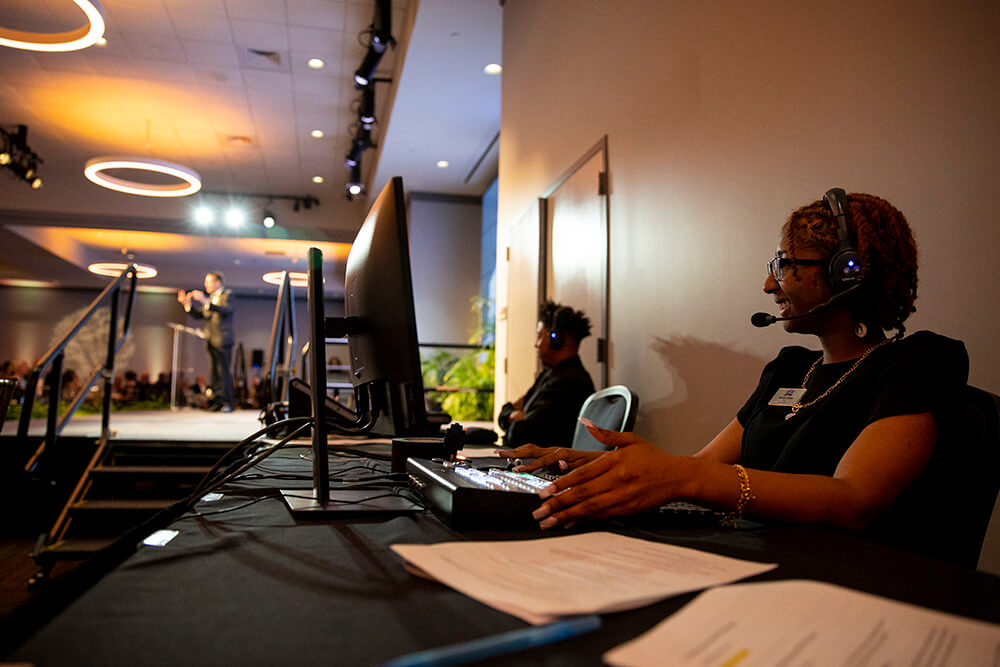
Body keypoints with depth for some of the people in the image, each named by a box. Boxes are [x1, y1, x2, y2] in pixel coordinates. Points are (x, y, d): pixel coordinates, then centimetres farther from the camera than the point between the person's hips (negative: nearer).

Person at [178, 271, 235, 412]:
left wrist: (206, 301, -33)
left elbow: (225, 310, -23)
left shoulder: (227, 295, -3)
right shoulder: (210, 298, 20)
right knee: (214, 372, 8)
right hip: (211, 341, 8)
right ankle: (217, 401, 13)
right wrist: (186, 304, 3)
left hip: (222, 341, -8)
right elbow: (199, 315, 16)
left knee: (224, 371, -9)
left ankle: (229, 403, -5)